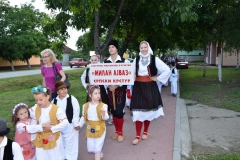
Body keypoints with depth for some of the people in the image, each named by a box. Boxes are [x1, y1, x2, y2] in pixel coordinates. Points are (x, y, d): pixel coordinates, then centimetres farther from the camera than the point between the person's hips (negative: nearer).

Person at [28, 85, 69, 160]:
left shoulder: (56, 109, -19)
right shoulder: (35, 109, -4)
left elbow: (65, 122, -19)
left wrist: (52, 129, -22)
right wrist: (41, 126, -12)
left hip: (54, 140, -4)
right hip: (41, 140, 4)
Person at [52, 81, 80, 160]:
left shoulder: (72, 99, -13)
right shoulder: (54, 101, -2)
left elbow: (76, 112, -11)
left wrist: (76, 124, -10)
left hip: (70, 125, -4)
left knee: (70, 143, 7)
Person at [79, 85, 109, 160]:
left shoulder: (103, 105, -15)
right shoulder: (86, 106, -5)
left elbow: (106, 118, -22)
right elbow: (84, 117, 7)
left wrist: (104, 114, -42)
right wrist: (78, 125, 9)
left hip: (99, 129, -4)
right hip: (90, 129, 4)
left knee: (97, 147, 3)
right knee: (90, 147, 16)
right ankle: (100, 154, 46)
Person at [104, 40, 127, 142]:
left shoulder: (123, 61, -3)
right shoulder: (106, 61, 6)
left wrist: (116, 86, -17)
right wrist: (109, 86, -12)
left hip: (121, 89, -3)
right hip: (110, 89, 3)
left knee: (119, 111, -7)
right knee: (113, 111, 8)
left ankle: (120, 132, 10)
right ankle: (116, 131, 24)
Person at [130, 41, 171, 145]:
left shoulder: (154, 59, -4)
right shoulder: (136, 60, 5)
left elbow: (167, 70, -4)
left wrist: (158, 79, -5)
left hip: (150, 87, -1)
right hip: (138, 87, 1)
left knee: (148, 110, 9)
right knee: (138, 111, -2)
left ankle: (145, 132, 28)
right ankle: (138, 135, 6)